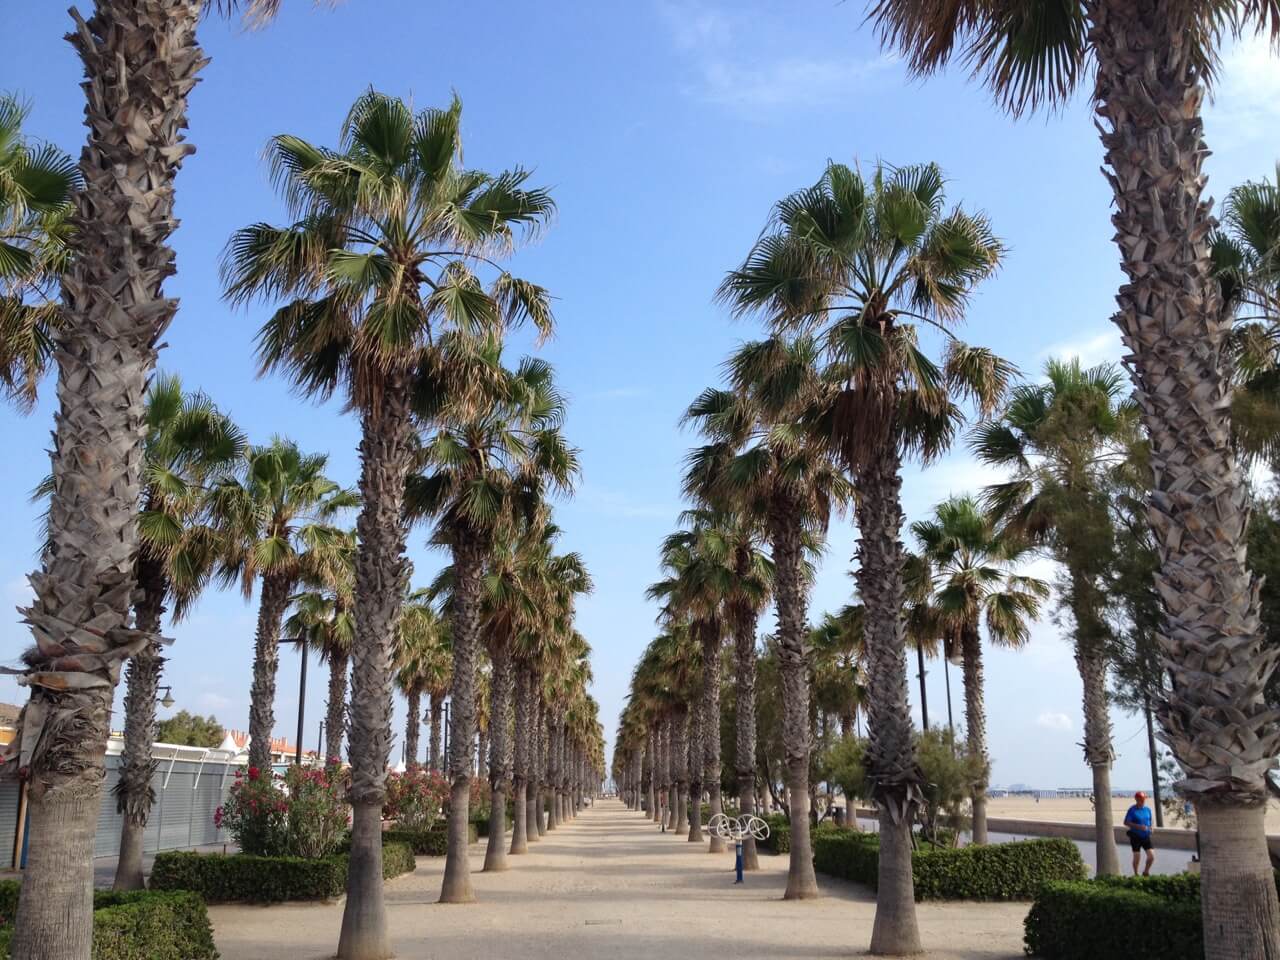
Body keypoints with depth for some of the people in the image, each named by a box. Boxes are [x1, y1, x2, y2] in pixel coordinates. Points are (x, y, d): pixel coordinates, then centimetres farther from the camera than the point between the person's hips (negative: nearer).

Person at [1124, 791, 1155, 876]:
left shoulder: (1148, 809, 5)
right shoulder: (1132, 810, -9)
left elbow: (1150, 821, 18)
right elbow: (1126, 822, -11)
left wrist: (1150, 828, -4)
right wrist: (1138, 826, -21)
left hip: (1146, 836, 4)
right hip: (1135, 837, -4)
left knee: (1152, 856, -2)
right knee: (1137, 857, 2)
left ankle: (1146, 872, 21)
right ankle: (1136, 874, 21)